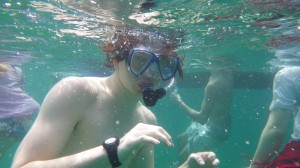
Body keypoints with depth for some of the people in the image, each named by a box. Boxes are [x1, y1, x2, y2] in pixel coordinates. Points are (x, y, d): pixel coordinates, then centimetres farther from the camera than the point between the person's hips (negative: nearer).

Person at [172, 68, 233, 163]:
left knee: (183, 156, 5)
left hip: (215, 131, -9)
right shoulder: (227, 74, -9)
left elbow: (202, 118, -30)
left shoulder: (213, 85, -33)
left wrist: (180, 102, -20)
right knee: (181, 139, 23)